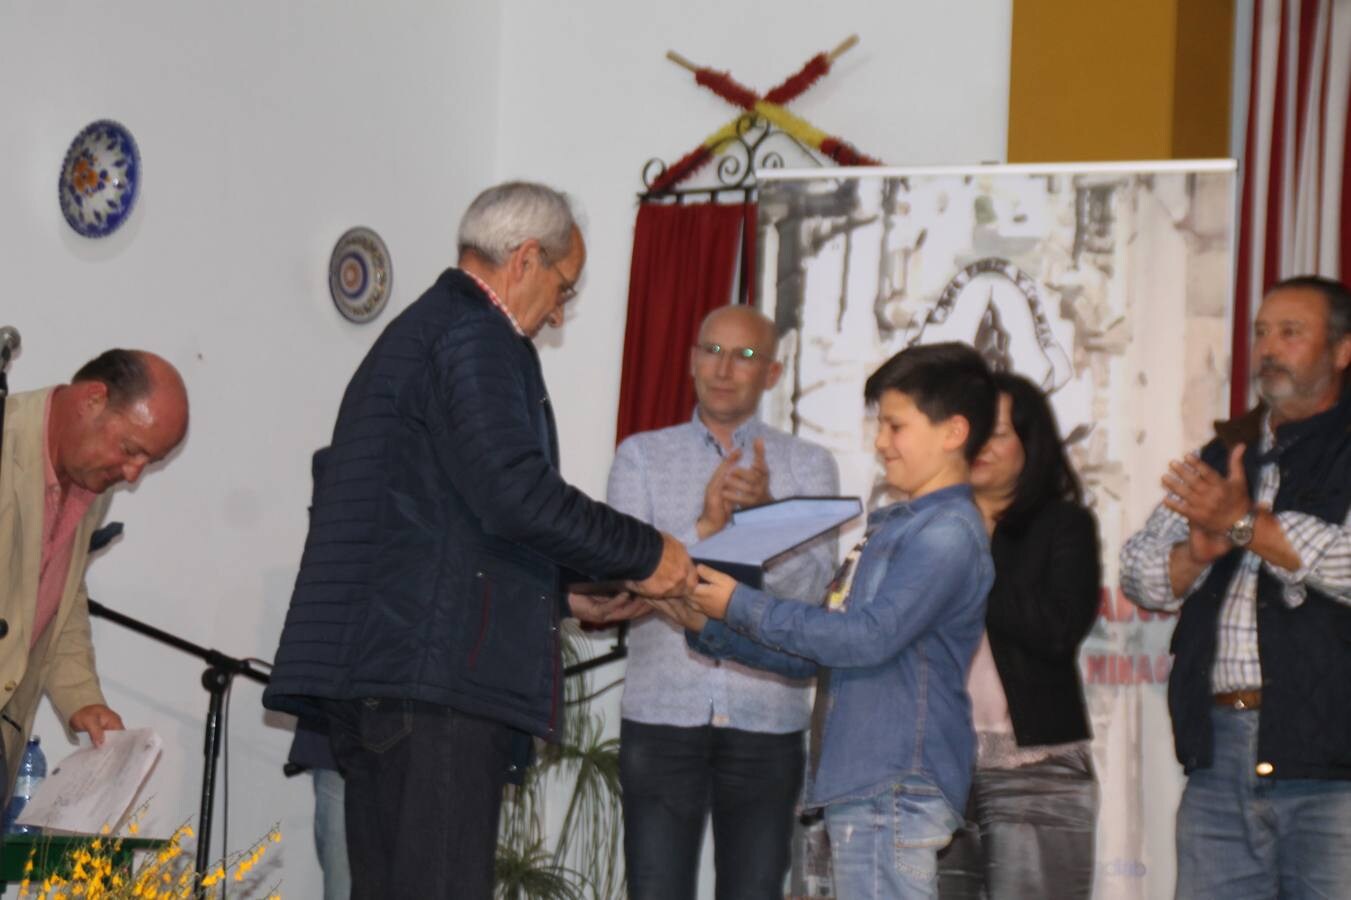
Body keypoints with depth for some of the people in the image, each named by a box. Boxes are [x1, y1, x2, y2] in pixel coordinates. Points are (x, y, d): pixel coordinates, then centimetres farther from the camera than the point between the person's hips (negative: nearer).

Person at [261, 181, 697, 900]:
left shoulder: (415, 332, 26)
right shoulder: (476, 338, -7)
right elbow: (515, 494, -20)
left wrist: (565, 593, 28)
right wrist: (645, 554, -7)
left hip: (374, 678, 10)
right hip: (439, 679, -10)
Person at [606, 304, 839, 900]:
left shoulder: (808, 465, 8)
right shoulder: (642, 456, 8)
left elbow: (810, 584, -6)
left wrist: (765, 512, -24)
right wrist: (705, 526, -20)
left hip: (766, 722, 0)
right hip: (662, 716, 0)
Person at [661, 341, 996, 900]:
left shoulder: (948, 533, -12)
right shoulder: (889, 526, 18)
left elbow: (868, 637, -20)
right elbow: (817, 655, 21)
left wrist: (741, 606, -12)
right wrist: (709, 628, 13)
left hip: (895, 791, -9)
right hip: (859, 787, 9)